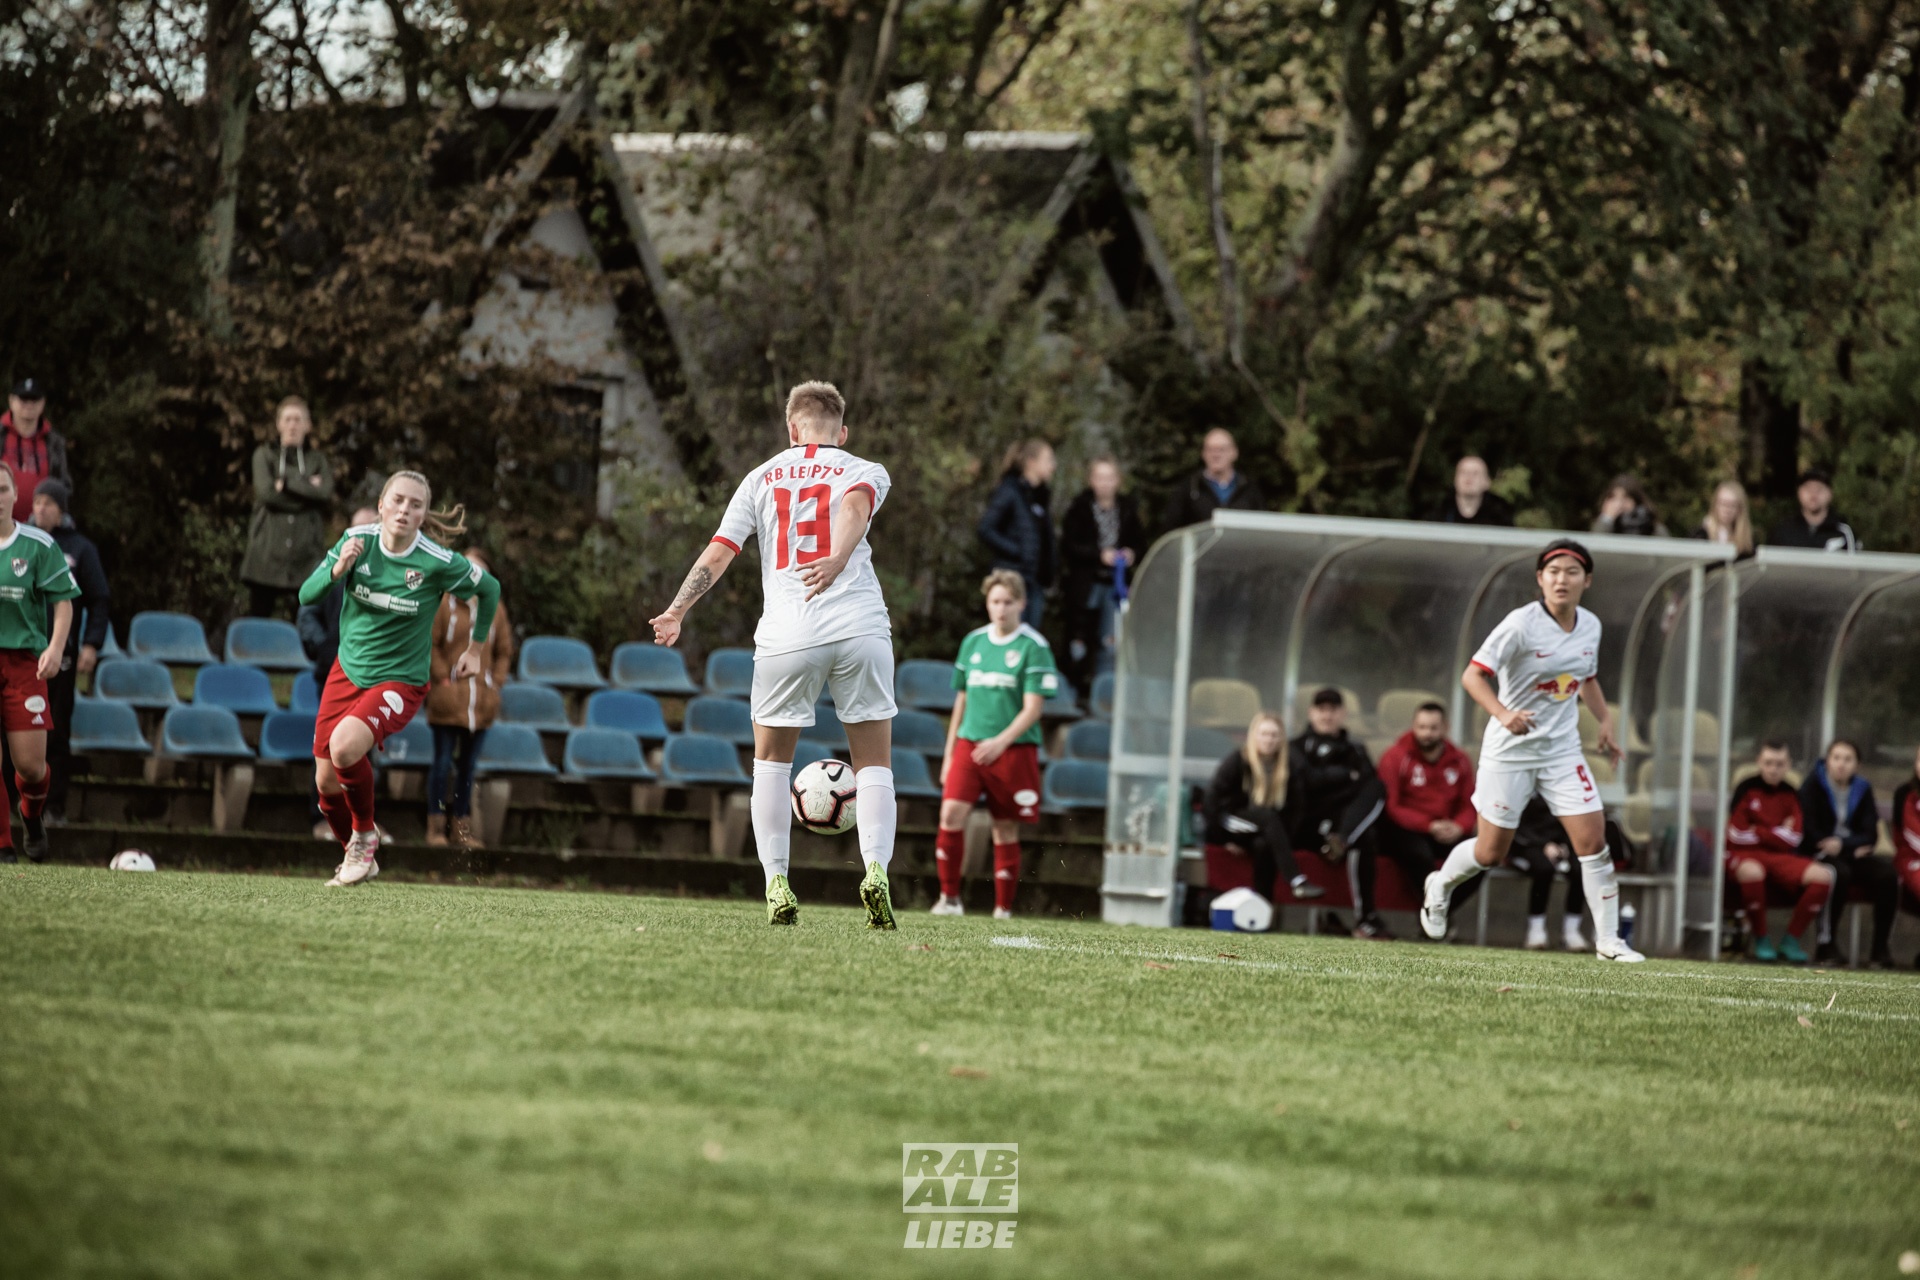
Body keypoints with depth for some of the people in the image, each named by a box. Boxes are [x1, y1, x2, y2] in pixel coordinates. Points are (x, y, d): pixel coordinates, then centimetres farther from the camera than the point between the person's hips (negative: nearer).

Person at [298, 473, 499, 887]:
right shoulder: (357, 541, -9)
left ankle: (365, 835, -5)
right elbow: (306, 596, -6)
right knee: (327, 782, 6)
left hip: (399, 681, -5)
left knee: (345, 747, -31)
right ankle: (357, 859, 34)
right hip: (347, 671, 5)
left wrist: (476, 647, 9)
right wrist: (337, 570, -25)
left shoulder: (438, 563, -18)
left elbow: (490, 588, 1)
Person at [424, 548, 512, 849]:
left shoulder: (495, 609, 10)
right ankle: (436, 824, 1)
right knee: (443, 761, -3)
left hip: (481, 699, 4)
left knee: (468, 764, 8)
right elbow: (431, 644, -2)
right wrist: (442, 677, -9)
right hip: (448, 698, -4)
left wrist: (495, 683, 6)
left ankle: (461, 824, 13)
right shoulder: (445, 604, -1)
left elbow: (504, 651, 17)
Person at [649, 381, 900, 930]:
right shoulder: (865, 471, 13)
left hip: (787, 635, 1)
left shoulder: (762, 478, 18)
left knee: (771, 759, 18)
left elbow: (719, 551, 9)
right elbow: (856, 504, -11)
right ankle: (875, 870, -15)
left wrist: (676, 611, 14)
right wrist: (837, 559, -29)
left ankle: (777, 883, 7)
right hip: (860, 627, -1)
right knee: (874, 763, 8)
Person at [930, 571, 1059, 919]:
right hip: (969, 745, 3)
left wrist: (1002, 741, -24)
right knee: (951, 812, -16)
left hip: (1015, 750, -3)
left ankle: (1003, 907, 11)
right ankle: (949, 897, -9)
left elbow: (1033, 708, -9)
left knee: (1006, 829, 1)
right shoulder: (973, 642, 11)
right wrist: (948, 754, 18)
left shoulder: (1033, 648, -4)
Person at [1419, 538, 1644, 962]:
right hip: (1510, 751, -4)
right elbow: (1473, 676, -20)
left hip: (1562, 749, 4)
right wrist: (1503, 713, -36)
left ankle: (1608, 939, 2)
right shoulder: (1521, 624, -17)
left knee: (1593, 841, -8)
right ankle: (1441, 883, 38)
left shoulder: (1590, 626, 2)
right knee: (1491, 851, 5)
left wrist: (1605, 720, 9)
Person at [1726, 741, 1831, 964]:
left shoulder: (1790, 794, 8)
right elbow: (1737, 835, -8)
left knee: (1823, 876, -22)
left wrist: (1757, 832, -5)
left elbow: (1793, 839, 0)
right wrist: (1776, 833, -2)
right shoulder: (1746, 789, -2)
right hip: (1746, 855, -4)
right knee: (1752, 872, -42)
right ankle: (1761, 939, -20)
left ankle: (1790, 940, -9)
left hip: (1780, 857, 4)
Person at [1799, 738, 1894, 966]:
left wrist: (1842, 844, -18)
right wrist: (1854, 847, -11)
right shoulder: (1813, 785, -3)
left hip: (1852, 855, 4)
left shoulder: (1862, 789, 10)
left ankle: (1881, 949, -18)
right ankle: (1826, 945, -32)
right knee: (1840, 873, -37)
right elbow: (1810, 833, -11)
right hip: (1818, 854, -4)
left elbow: (1870, 835, 3)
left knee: (1886, 874, -22)